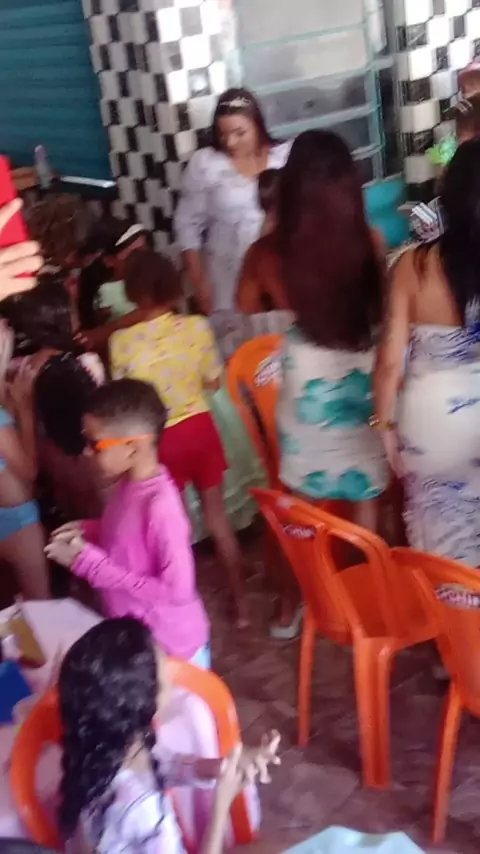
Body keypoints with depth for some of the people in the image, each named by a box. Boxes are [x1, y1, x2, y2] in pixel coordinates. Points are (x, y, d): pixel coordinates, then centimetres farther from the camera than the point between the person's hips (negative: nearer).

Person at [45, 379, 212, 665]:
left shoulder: (161, 505, -30)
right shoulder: (129, 483, -5)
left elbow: (176, 591, -30)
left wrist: (89, 561, -27)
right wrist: (89, 532, -6)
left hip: (173, 650, -8)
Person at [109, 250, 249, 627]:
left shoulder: (122, 341, -16)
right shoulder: (197, 326, -11)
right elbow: (214, 382, 0)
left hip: (162, 438, -2)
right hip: (199, 427, 2)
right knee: (217, 513, 18)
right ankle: (240, 599, 28)